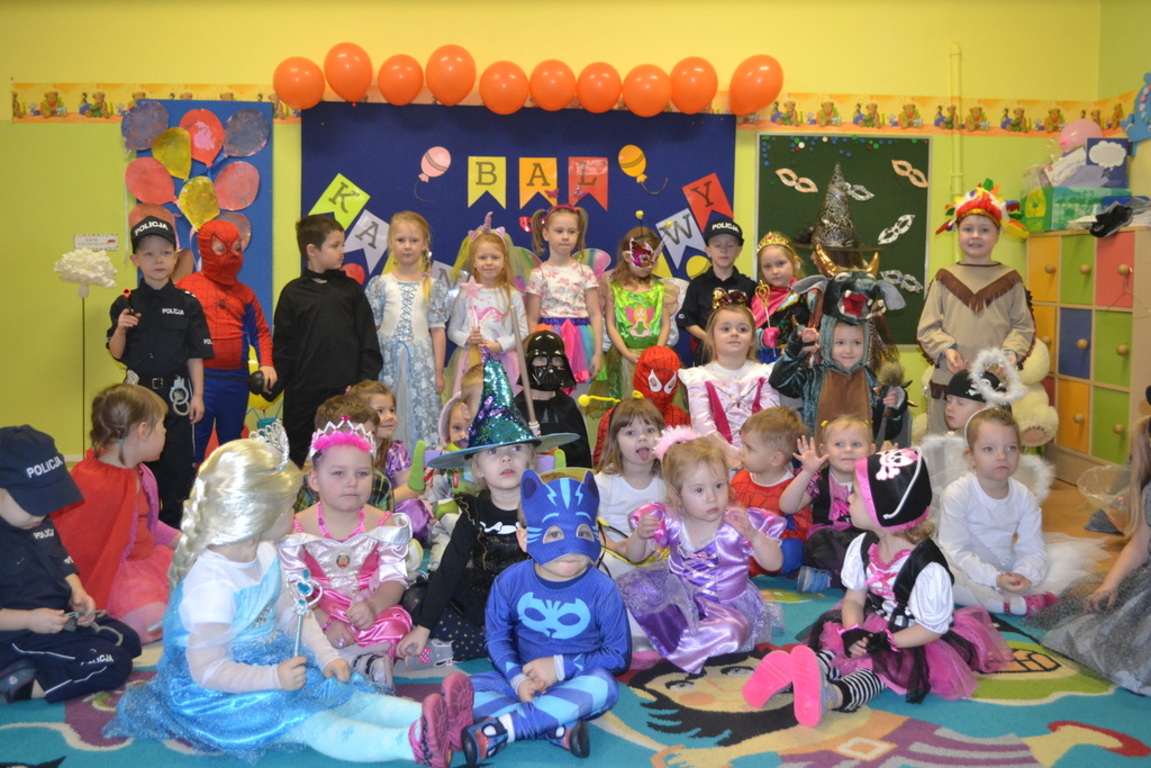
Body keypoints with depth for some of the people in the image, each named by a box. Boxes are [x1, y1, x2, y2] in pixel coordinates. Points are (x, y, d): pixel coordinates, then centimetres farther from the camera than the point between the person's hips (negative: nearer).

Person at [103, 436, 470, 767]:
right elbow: (206, 670, -27)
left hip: (274, 665, 10)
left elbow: (292, 613, 9)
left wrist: (327, 656, -3)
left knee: (346, 695, -6)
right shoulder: (211, 584, -29)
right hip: (216, 693, -10)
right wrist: (275, 678, -29)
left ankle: (433, 716, -18)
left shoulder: (264, 554, 0)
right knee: (309, 721, -27)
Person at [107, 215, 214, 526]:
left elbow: (195, 355, -1)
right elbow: (117, 354, 4)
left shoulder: (187, 303, -3)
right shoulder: (125, 304, 1)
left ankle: (173, 530, 19)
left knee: (178, 461, 5)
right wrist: (120, 329, -15)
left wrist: (197, 396, -4)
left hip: (175, 393, -1)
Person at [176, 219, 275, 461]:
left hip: (236, 379, 4)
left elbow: (260, 331, 13)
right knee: (194, 445, 0)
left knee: (232, 447, 15)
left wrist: (266, 364, -3)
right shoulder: (187, 287, -1)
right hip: (199, 378, -4)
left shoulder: (244, 293, 10)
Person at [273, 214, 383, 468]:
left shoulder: (350, 288, 6)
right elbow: (283, 346, 3)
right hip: (304, 394, -1)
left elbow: (368, 339, 5)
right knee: (301, 457, 8)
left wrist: (366, 381, -2)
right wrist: (277, 381, -4)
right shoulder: (293, 293, 3)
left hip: (347, 390, 1)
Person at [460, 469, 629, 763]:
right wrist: (518, 679, -19)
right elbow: (498, 638, 0)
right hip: (524, 680, 2)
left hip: (575, 684, -2)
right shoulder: (510, 582, -7)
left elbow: (619, 655, -8)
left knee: (603, 685, -35)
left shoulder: (602, 590, -12)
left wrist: (561, 667, -15)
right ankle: (558, 728, -31)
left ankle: (501, 728, -34)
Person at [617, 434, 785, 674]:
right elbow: (635, 556, -3)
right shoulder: (670, 522, -13)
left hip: (728, 602, -3)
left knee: (727, 632, -35)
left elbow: (774, 564, -17)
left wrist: (752, 534, -35)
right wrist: (639, 535, -27)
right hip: (680, 592, 3)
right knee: (631, 587, -12)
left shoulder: (738, 522, -18)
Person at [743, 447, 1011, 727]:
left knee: (881, 665, -31)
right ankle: (800, 672, -44)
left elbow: (933, 627, -19)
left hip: (913, 642, -6)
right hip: (873, 626, 7)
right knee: (836, 642, -18)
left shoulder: (928, 566, -26)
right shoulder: (862, 547, -4)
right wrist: (852, 633, -21)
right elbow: (854, 599, 0)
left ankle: (835, 694, -54)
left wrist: (886, 642, -27)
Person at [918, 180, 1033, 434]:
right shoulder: (944, 278, 6)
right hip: (948, 382, 0)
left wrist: (1012, 351, -12)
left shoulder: (1010, 279, 7)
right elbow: (927, 327, 4)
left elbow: (1023, 325, 6)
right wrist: (945, 349, -13)